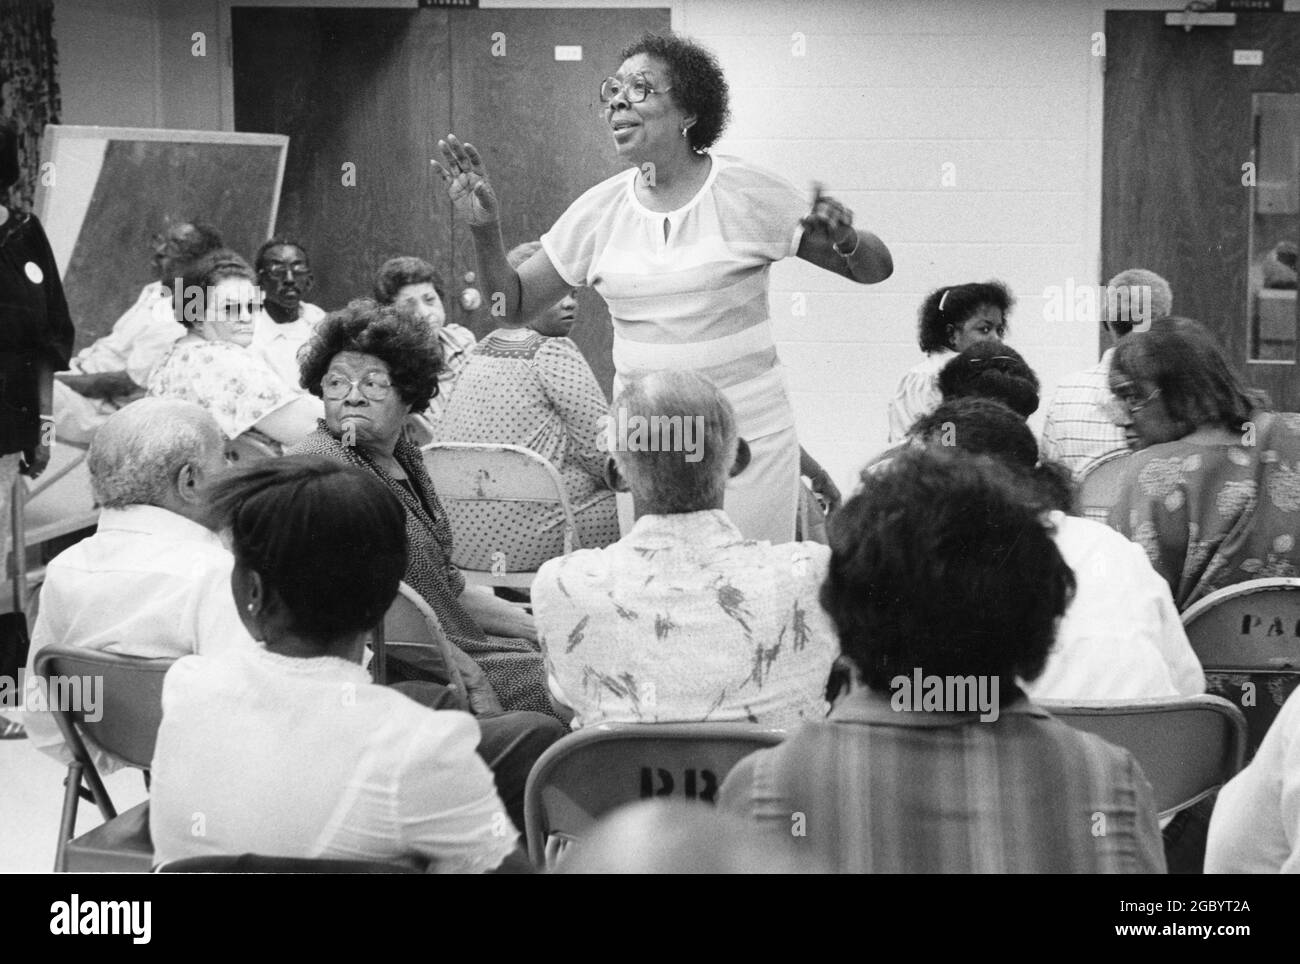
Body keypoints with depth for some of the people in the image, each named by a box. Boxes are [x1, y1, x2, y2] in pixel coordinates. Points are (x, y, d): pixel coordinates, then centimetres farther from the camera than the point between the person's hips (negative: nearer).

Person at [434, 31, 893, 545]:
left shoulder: (745, 191, -6)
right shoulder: (602, 208, 3)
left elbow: (875, 268, -3)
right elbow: (516, 303, 8)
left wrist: (845, 241, -25)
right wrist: (485, 231, -8)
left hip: (747, 436, -3)